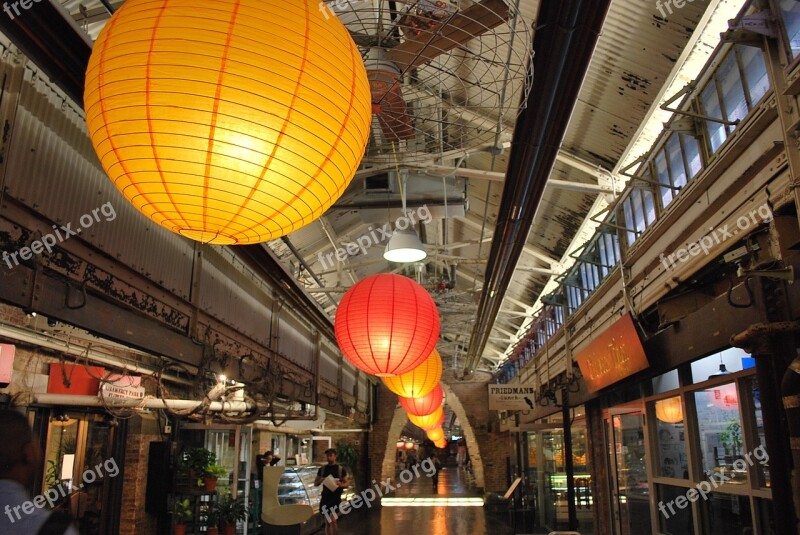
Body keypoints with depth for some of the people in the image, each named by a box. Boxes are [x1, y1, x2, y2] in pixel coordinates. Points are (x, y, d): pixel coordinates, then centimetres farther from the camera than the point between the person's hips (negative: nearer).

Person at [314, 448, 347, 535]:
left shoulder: (341, 469, -1)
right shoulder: (322, 469, 7)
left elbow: (346, 484, 2)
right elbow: (315, 483, 12)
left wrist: (340, 484, -20)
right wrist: (320, 481, -11)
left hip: (336, 498, -3)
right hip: (325, 498, 4)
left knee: (332, 520, -16)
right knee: (327, 522, 9)